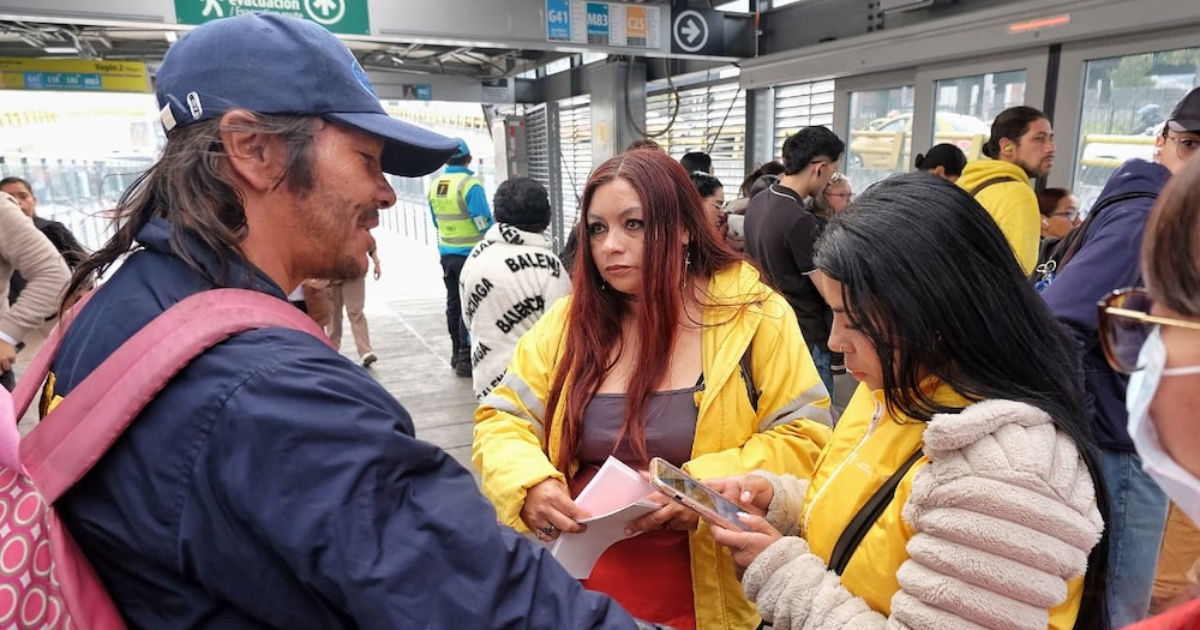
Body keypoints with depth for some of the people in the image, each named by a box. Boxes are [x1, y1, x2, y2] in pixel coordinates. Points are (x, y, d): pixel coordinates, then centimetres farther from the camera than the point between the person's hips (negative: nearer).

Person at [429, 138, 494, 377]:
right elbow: (484, 224, -16)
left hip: (447, 254, 7)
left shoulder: (435, 185, 5)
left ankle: (457, 353, 25)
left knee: (453, 303, 15)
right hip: (471, 255, -6)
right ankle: (466, 358, 1)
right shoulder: (470, 185, -16)